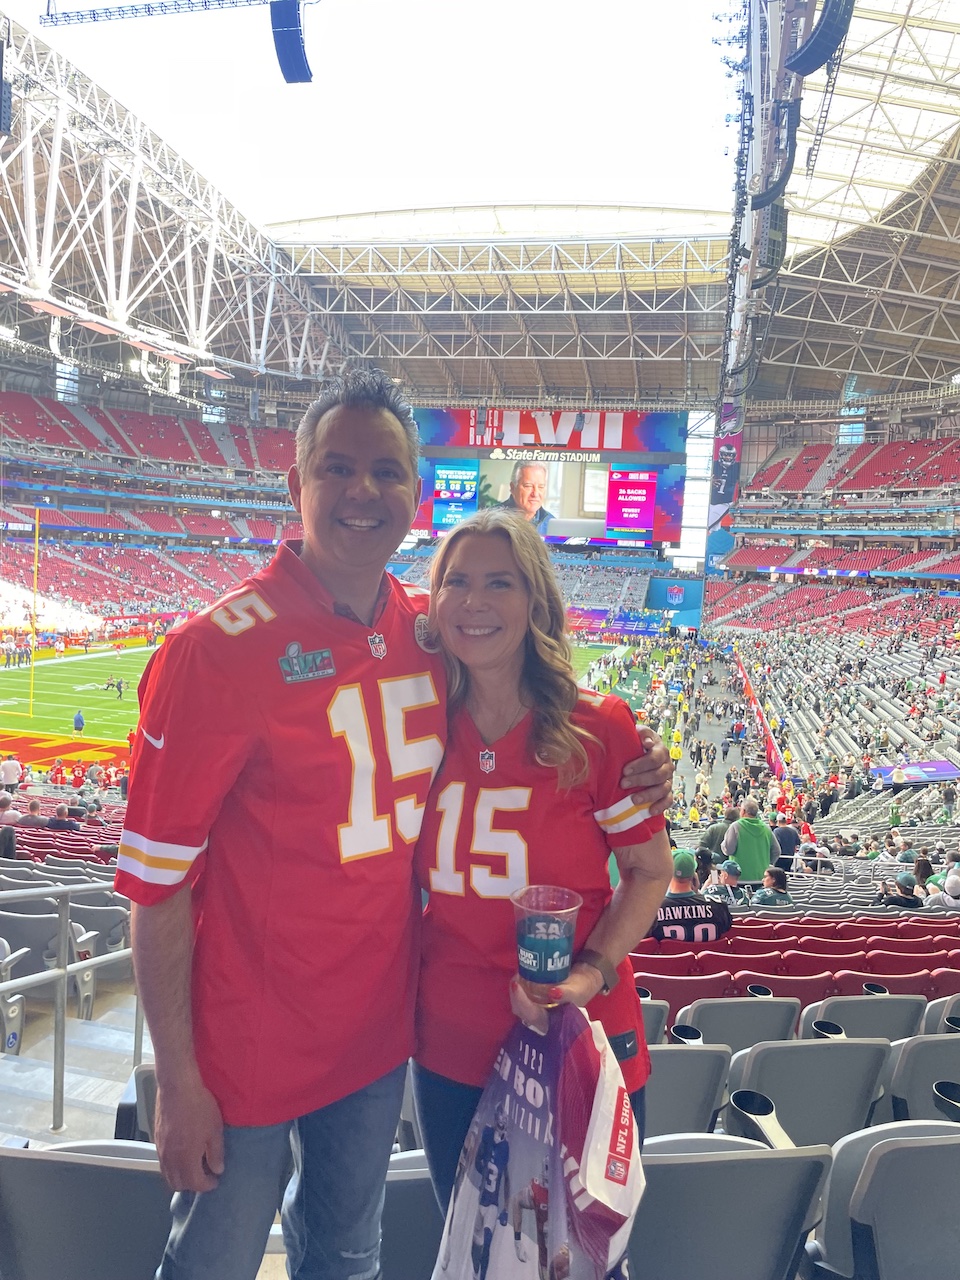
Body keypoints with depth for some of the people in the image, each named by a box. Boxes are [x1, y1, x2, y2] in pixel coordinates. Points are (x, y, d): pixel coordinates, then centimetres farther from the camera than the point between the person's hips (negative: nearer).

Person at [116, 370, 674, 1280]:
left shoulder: (429, 629, -4)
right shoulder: (218, 649, -20)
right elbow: (158, 881, -16)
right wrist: (178, 1085, -13)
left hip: (379, 1026, 5)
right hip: (250, 1045, -4)